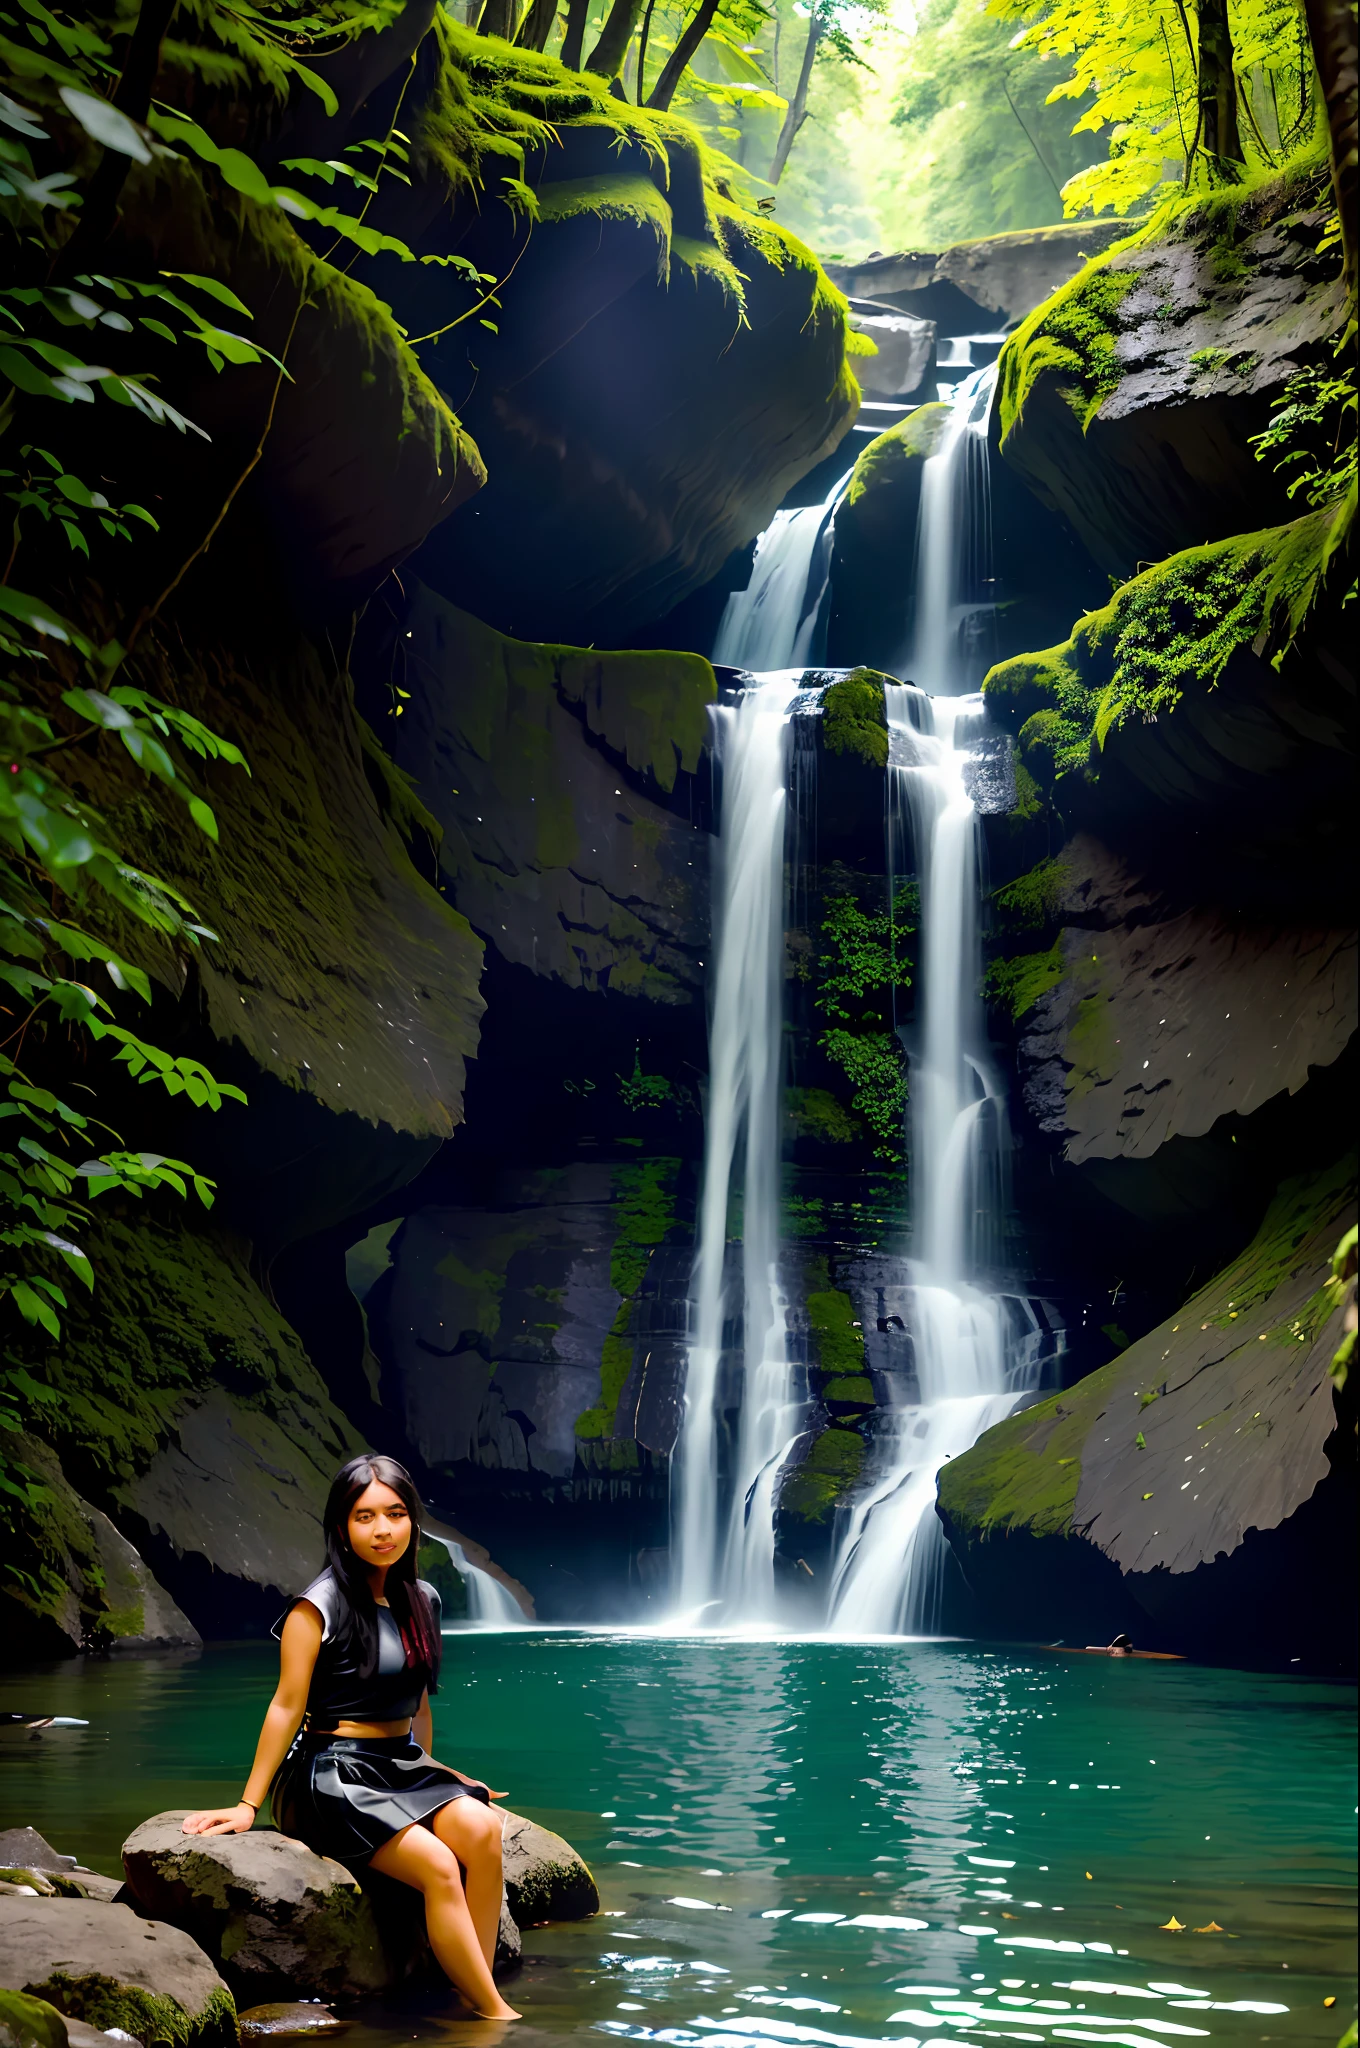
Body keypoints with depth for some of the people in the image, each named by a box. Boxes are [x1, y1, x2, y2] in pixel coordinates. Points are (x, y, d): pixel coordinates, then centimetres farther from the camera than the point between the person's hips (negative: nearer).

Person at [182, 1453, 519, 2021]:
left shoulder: (422, 1600, 9)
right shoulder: (321, 1604, -10)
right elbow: (287, 1706, -9)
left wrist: (430, 1777, 27)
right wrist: (248, 1805, -9)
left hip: (402, 1765, 6)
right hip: (334, 1772, -6)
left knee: (482, 1830, -24)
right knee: (438, 1866, -26)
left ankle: (474, 1996, -20)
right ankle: (497, 2015, -18)